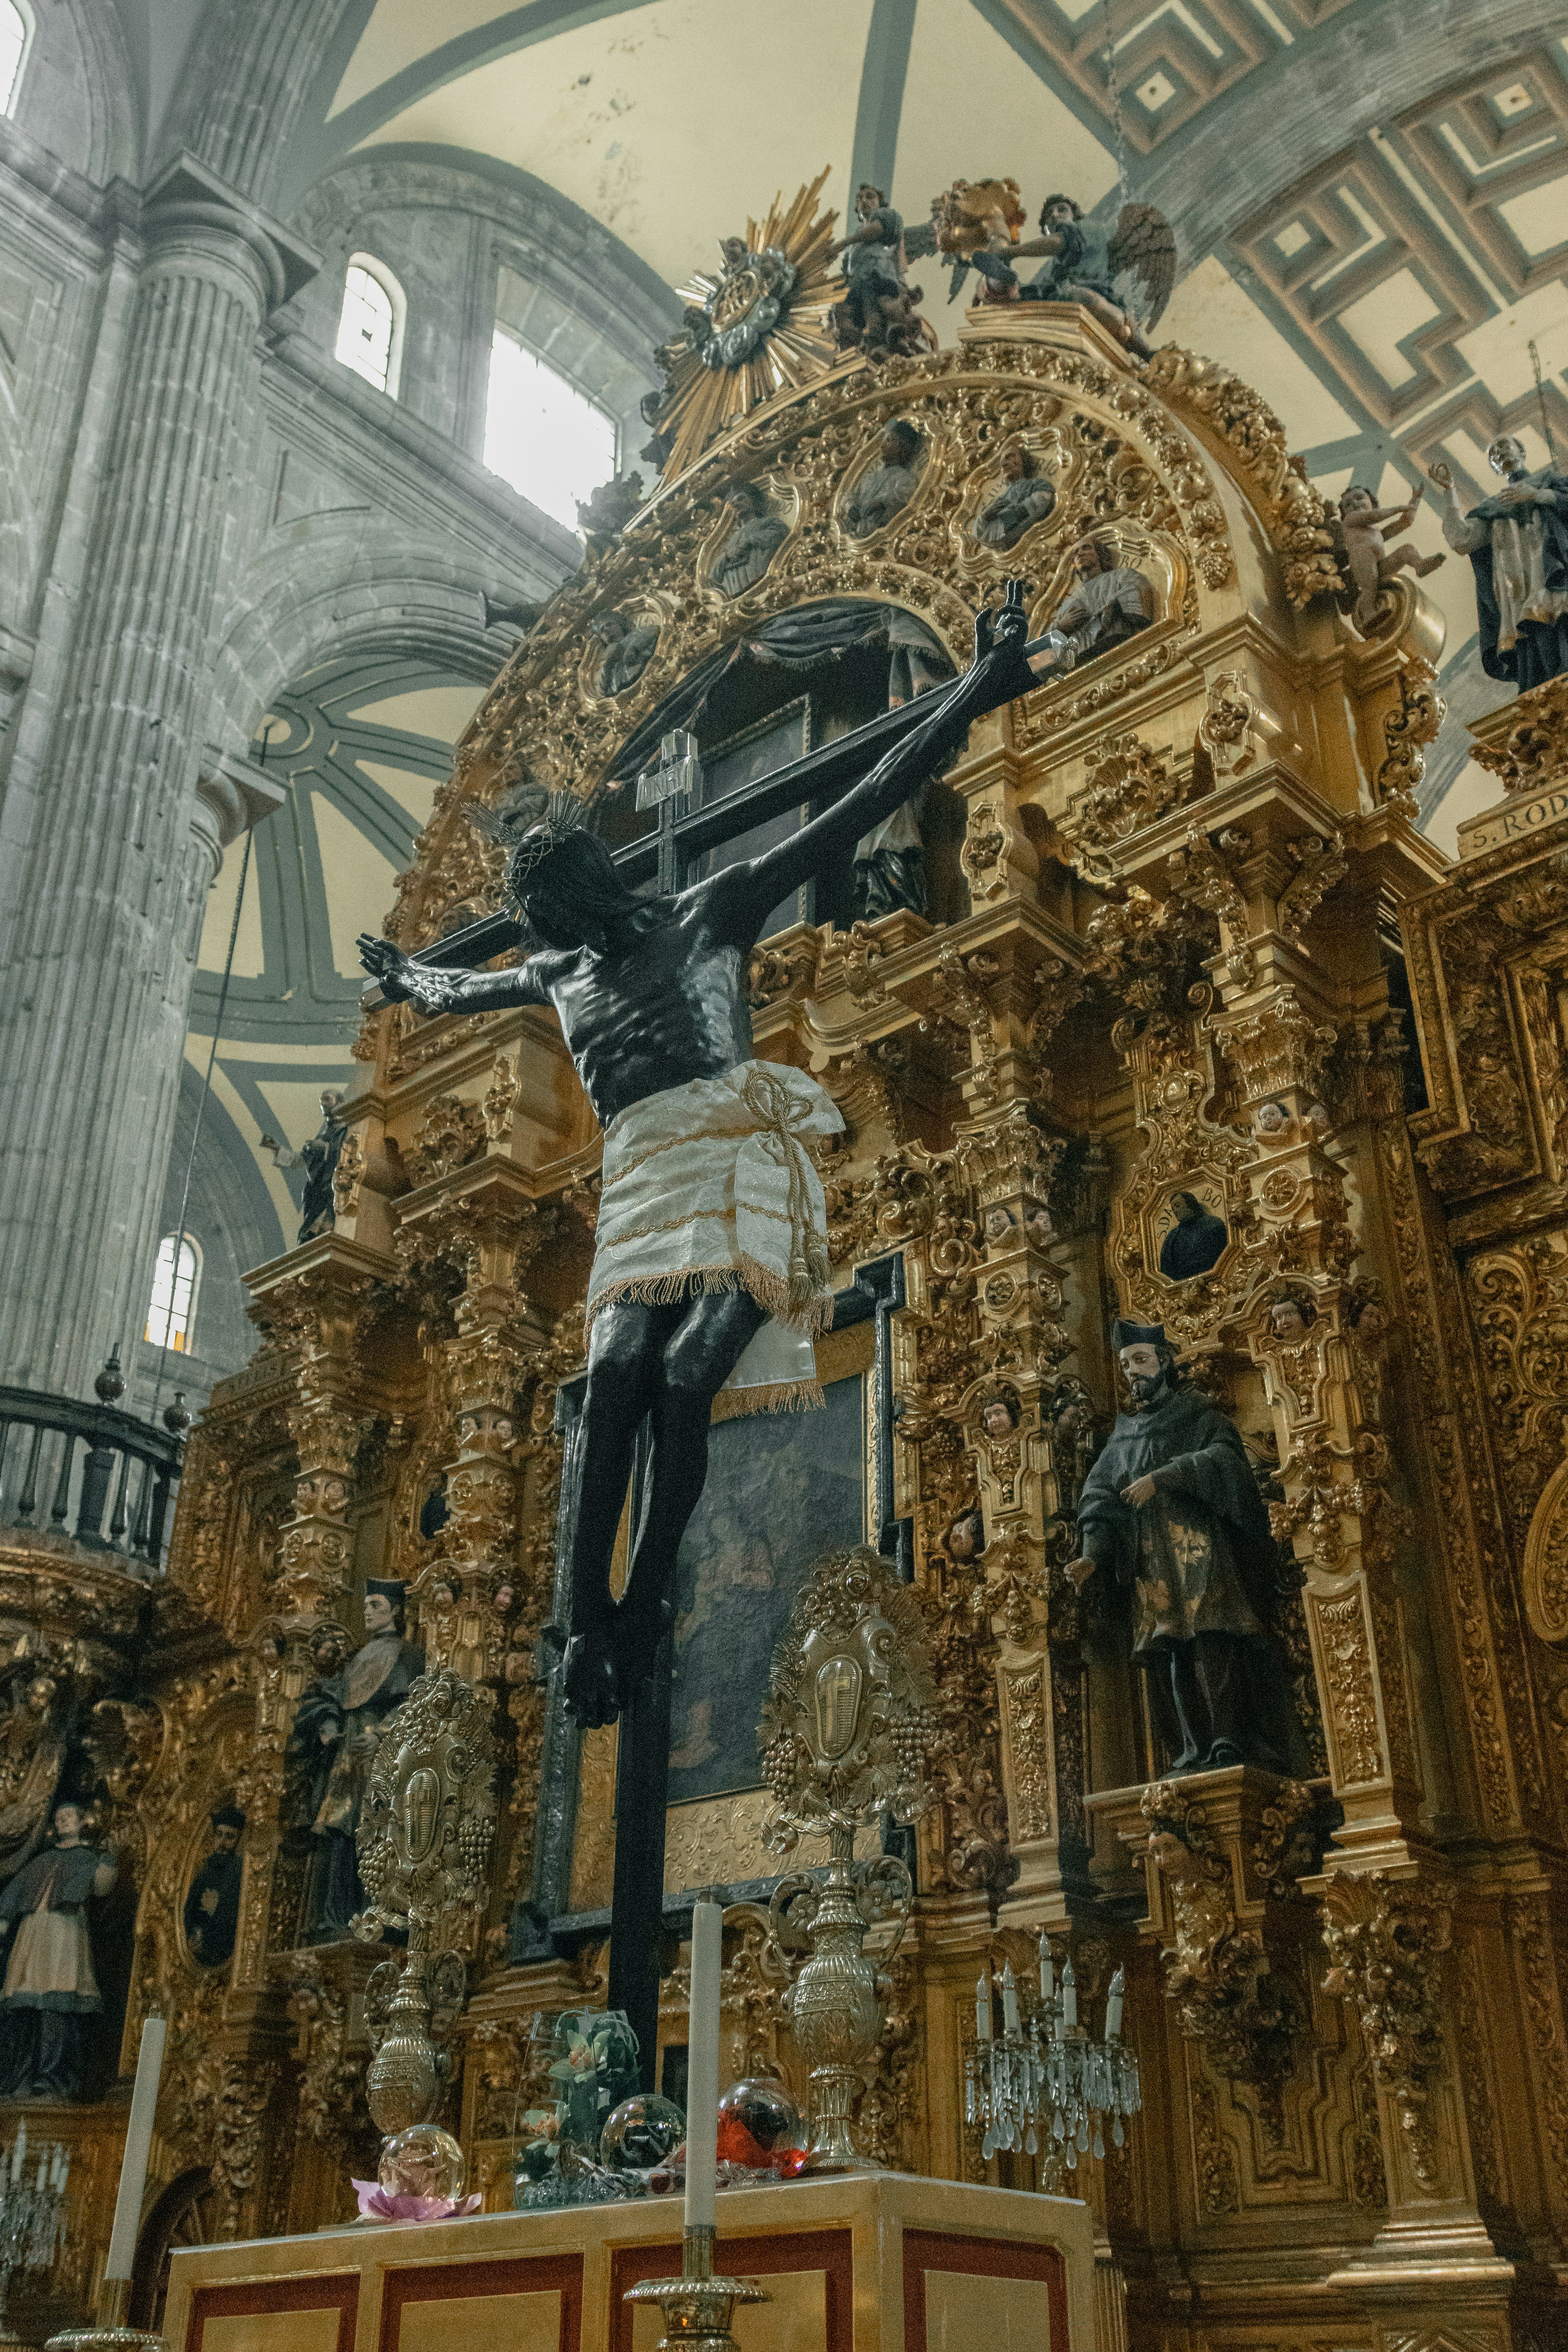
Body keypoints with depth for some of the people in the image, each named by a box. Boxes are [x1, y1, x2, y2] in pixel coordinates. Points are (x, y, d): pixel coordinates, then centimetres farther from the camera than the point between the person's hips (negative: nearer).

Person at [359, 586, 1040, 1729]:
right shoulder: (562, 976, 23)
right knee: (618, 1374, -18)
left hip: (737, 1162, -4)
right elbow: (461, 989, 46)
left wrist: (971, 696, -3)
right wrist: (405, 977, 64)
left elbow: (853, 814, 1)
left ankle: (640, 1606, -16)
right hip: (640, 1182, 5)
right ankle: (592, 1619, -19)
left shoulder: (714, 910, 6)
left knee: (687, 1375, -21)